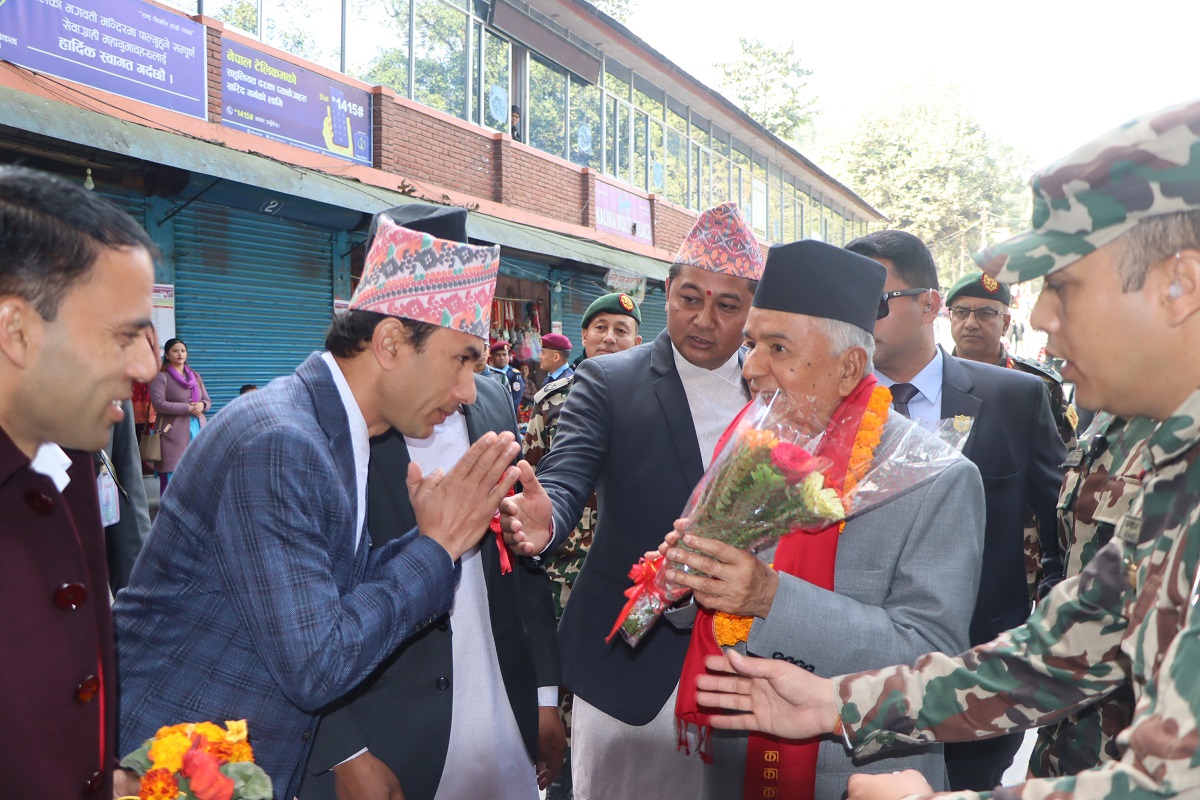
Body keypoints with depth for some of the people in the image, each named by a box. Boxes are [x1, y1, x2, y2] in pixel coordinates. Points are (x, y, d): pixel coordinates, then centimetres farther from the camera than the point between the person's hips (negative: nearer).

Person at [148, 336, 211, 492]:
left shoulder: (195, 376, 17)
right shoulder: (161, 377, -2)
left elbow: (208, 401, 17)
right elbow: (159, 404, -13)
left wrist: (202, 405, -7)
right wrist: (188, 408, -14)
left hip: (198, 429, 6)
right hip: (174, 433, -5)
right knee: (173, 476, -6)